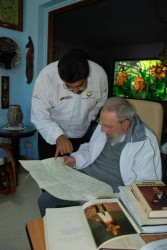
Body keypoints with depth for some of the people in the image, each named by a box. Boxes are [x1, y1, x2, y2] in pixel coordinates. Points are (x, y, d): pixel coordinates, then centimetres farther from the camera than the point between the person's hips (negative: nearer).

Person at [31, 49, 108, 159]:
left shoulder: (100, 74, -21)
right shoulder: (46, 76, -28)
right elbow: (39, 116, -23)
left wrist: (84, 125, 1)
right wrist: (58, 136, -36)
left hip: (83, 137, 2)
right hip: (51, 136, -2)